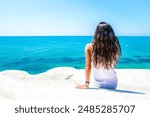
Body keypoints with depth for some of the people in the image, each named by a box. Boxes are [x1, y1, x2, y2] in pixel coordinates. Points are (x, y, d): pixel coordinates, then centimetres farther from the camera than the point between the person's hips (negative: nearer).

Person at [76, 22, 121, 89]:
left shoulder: (89, 47, -10)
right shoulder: (114, 47, -8)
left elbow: (88, 66, -3)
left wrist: (86, 84, 4)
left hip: (99, 84, -2)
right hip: (113, 83, 2)